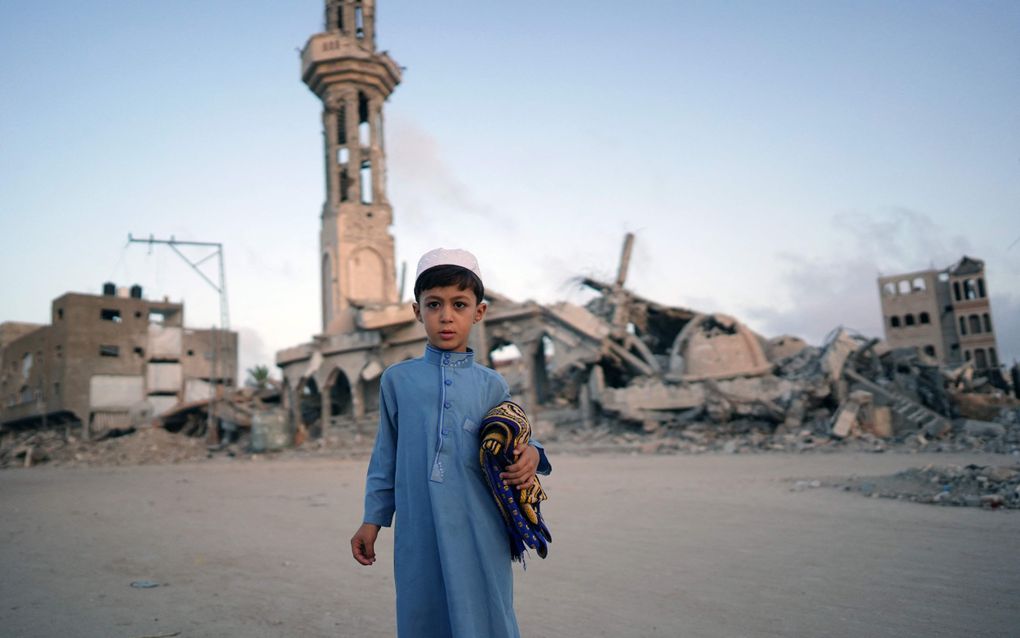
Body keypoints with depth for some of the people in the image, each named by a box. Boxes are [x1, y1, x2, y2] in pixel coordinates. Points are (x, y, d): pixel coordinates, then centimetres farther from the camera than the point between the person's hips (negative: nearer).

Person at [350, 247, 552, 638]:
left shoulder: (491, 385, 5)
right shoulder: (397, 379, 6)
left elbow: (509, 444, 15)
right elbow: (386, 456, 12)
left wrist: (530, 455, -8)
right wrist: (373, 519, 10)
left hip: (478, 535, 0)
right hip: (418, 535, 1)